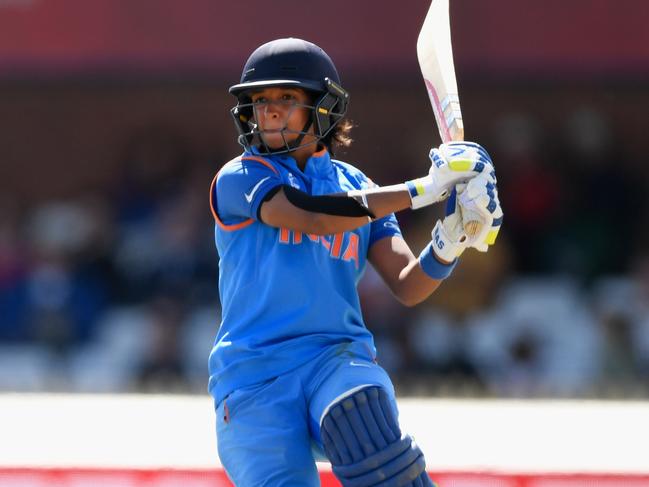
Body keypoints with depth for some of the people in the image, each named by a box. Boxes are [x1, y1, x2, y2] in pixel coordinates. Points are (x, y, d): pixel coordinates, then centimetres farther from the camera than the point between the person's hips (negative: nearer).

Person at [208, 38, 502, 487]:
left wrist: (449, 243, -16)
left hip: (338, 360, 2)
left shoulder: (356, 188, 15)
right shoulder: (239, 179, 3)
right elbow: (312, 216, -16)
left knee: (358, 410, -34)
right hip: (254, 378, -2)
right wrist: (424, 190, -17)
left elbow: (408, 287, 6)